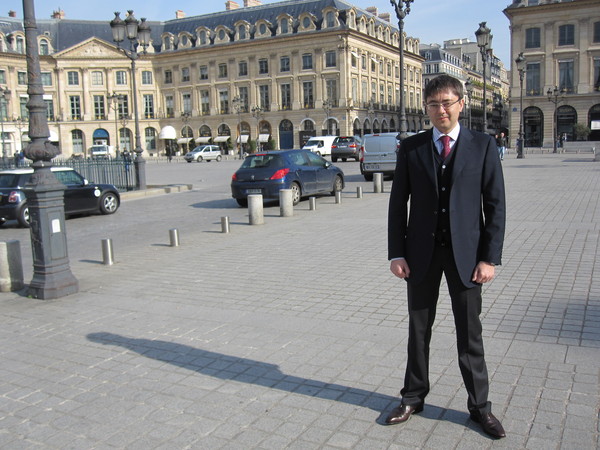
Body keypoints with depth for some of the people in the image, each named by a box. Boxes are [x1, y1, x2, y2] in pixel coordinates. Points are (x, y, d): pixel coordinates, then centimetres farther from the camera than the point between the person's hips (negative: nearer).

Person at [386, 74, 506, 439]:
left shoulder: (483, 145, -1)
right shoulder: (411, 148, 3)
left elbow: (495, 205, -2)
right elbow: (398, 203, 3)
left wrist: (490, 258, -8)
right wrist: (396, 253, -3)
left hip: (465, 254, -1)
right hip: (422, 252, 2)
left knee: (470, 333, 8)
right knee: (419, 330, 12)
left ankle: (480, 406, 24)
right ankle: (414, 398, 28)